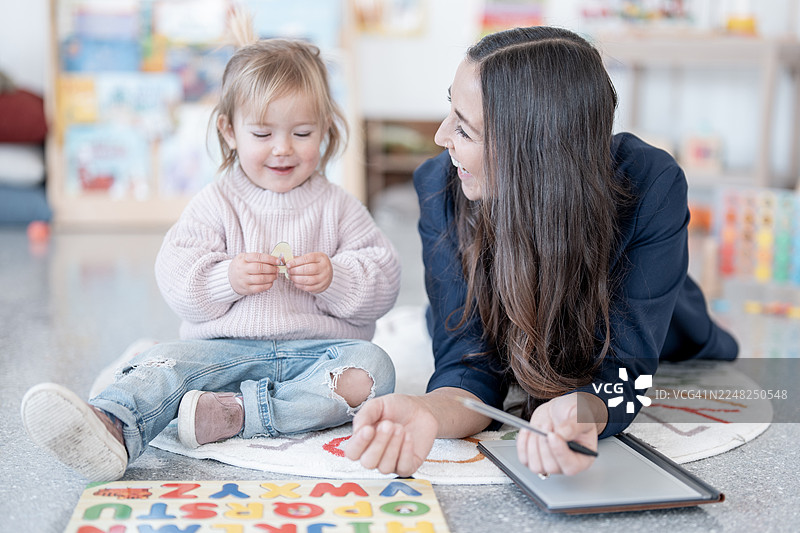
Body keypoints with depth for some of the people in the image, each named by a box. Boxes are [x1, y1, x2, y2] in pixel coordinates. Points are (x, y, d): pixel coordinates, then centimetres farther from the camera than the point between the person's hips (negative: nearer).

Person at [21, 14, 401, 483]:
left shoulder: (339, 207, 8)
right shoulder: (216, 204, 7)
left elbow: (384, 282, 3)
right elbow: (176, 280, -1)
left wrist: (335, 277, -17)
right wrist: (227, 279, -20)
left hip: (317, 349, 1)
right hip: (227, 346, 0)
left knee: (371, 369, -29)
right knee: (167, 364, -26)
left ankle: (235, 414, -37)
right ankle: (111, 429, -56)